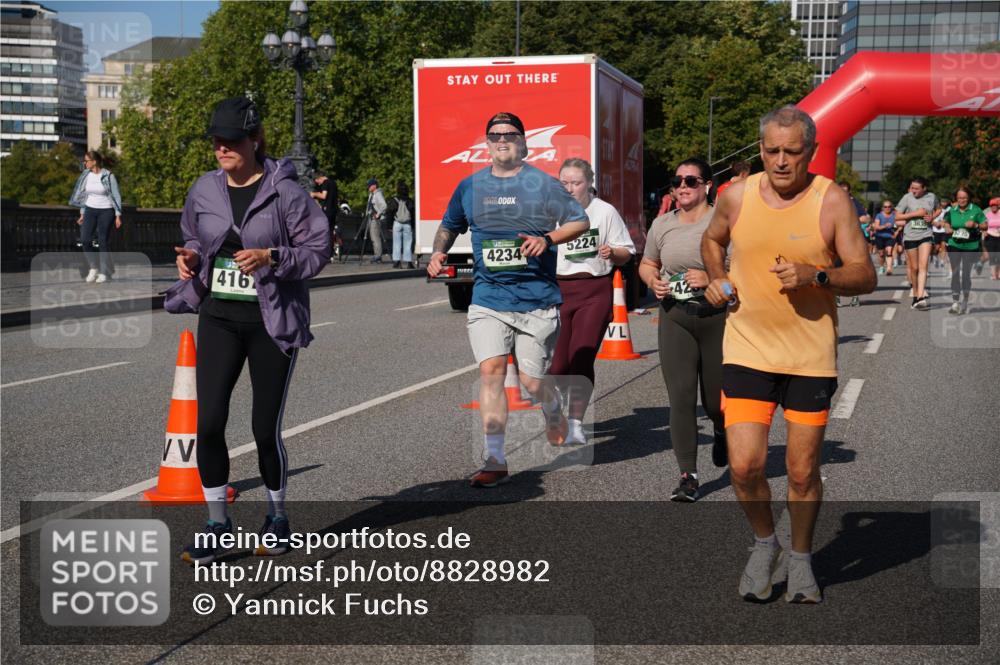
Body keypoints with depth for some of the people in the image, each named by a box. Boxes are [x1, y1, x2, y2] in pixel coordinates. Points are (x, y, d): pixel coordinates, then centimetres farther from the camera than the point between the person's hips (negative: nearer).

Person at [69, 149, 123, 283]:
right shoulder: (86, 175, 5)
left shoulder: (108, 176, -11)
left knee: (103, 242, -3)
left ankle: (105, 272, 9)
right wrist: (82, 213, 13)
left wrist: (118, 216, -11)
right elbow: (84, 195, 14)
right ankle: (93, 268, 11)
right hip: (90, 210, 5)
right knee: (85, 240, -8)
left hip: (106, 211, -5)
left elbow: (116, 196, -8)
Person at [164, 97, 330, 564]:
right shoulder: (204, 190, 6)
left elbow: (317, 250, -7)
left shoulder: (284, 191, -9)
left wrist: (271, 257, -22)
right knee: (209, 422, -5)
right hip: (218, 318, 4)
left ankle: (276, 517, 26)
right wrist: (191, 258, -1)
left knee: (266, 428, 3)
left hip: (272, 322, -4)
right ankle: (217, 525, 10)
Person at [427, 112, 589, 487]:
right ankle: (495, 461, -8)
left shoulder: (542, 184, 0)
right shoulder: (470, 187, 10)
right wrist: (438, 253, 5)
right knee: (491, 371, -13)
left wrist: (547, 239, -14)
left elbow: (581, 222, 2)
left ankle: (554, 413, 39)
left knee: (532, 381, 2)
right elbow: (448, 226, 25)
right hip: (488, 298, 2)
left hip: (537, 298, -2)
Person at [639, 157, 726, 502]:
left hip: (718, 315, -2)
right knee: (681, 396, -9)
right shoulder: (662, 224, 9)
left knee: (715, 400, 8)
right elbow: (647, 264, 22)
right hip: (675, 317, 3)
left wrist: (711, 277, -19)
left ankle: (721, 431, 46)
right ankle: (688, 476, -6)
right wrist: (653, 281, 0)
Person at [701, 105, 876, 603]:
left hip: (811, 356, -1)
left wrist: (815, 276, -23)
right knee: (744, 466, -8)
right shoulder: (736, 197, 0)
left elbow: (866, 276, -6)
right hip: (747, 351, 1)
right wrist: (717, 280, 5)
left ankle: (800, 558, 30)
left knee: (803, 472, 5)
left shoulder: (832, 202, -6)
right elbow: (712, 240, 22)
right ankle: (764, 544, 21)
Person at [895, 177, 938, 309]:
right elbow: (897, 216, -3)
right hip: (910, 236, 0)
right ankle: (915, 294, 25)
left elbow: (938, 210, 23)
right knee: (914, 267, 7)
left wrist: (932, 217, 1)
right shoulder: (907, 197, -3)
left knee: (923, 266, -12)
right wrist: (915, 214, -12)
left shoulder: (932, 197, 3)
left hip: (926, 235, 0)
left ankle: (921, 297, -17)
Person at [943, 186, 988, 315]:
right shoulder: (952, 210, 1)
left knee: (966, 274, 6)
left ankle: (965, 301, 22)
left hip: (971, 246, -1)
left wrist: (976, 225, -21)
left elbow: (986, 226, -2)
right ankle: (955, 301, -4)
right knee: (955, 273, -5)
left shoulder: (976, 210, -6)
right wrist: (948, 228, -4)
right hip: (954, 245, 1)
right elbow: (946, 222, 18)